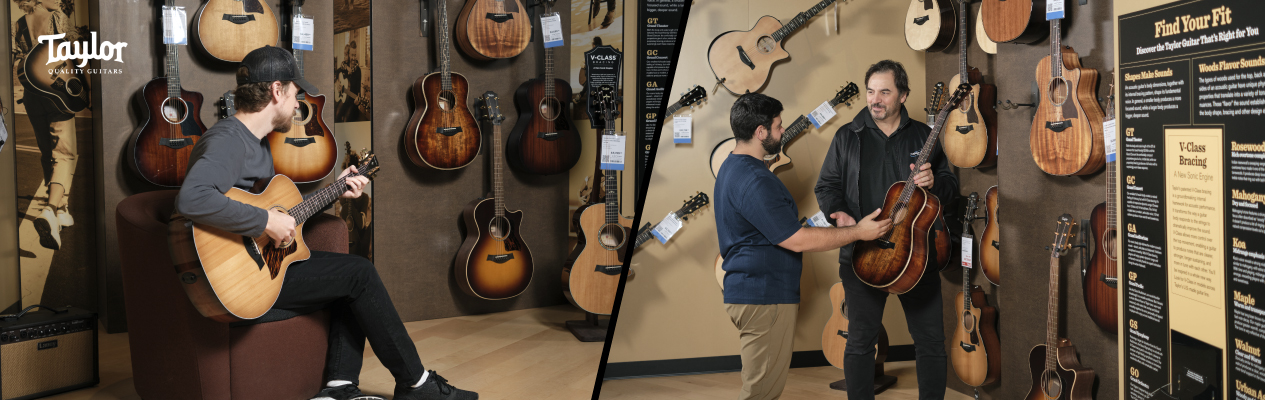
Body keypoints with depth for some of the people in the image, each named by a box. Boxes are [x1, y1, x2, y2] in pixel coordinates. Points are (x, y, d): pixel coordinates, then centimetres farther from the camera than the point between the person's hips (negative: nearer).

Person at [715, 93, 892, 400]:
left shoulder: (733, 167, 13)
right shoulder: (754, 181, -22)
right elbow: (797, 241, -21)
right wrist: (857, 232, -11)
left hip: (748, 291, 11)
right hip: (764, 297, -11)